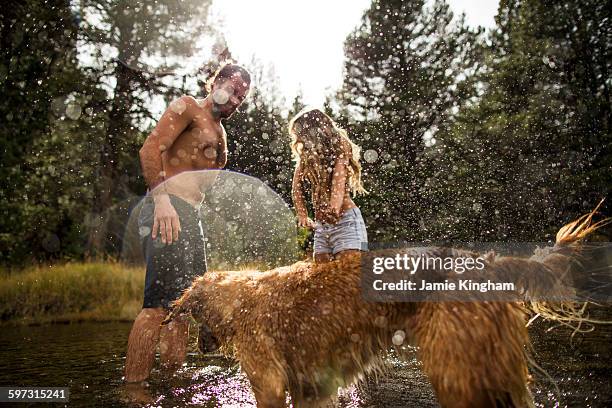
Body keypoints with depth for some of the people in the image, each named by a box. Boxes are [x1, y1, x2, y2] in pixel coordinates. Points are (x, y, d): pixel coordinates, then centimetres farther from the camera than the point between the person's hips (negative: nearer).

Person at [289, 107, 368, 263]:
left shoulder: (338, 148, 0)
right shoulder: (305, 157, 17)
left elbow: (340, 174, -19)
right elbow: (296, 188, 7)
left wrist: (336, 203, -37)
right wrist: (302, 215, -10)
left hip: (345, 220, -6)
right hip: (321, 226, 7)